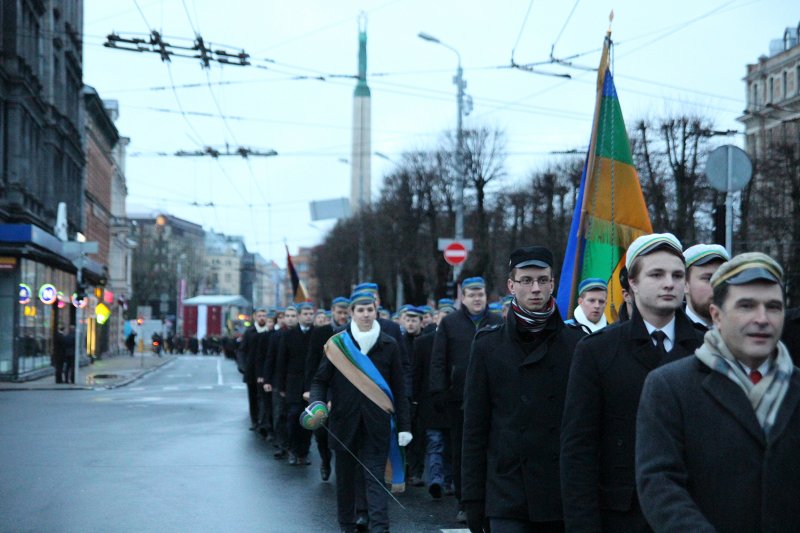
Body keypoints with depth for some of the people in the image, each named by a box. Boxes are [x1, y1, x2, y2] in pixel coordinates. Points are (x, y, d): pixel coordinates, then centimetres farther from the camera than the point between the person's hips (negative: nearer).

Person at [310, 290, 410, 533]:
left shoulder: (389, 345, 3)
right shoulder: (337, 344, 3)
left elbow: (399, 389, 4)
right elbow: (320, 380, 7)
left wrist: (404, 426, 0)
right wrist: (317, 403, -13)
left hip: (377, 423, -1)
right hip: (345, 421, 1)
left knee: (375, 478, -6)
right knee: (345, 475, 10)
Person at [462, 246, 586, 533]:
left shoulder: (576, 340, 4)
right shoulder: (488, 344, 3)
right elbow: (474, 427, 4)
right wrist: (473, 498, 1)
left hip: (566, 495, 1)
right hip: (508, 497, -1)